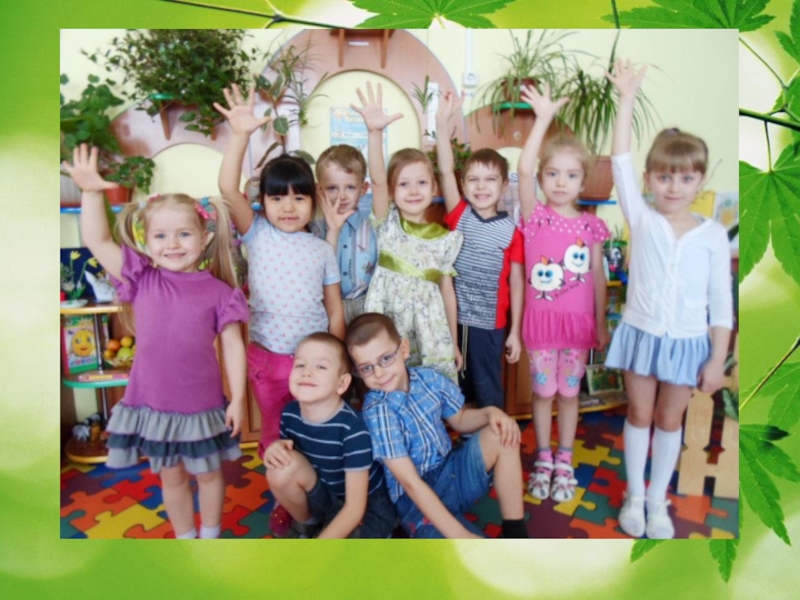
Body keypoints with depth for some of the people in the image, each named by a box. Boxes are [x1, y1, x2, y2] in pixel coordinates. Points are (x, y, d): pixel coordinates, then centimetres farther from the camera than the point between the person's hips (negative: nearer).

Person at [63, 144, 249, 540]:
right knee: (171, 477, 21)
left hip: (202, 404, -1)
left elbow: (232, 347, -5)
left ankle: (210, 534, 43)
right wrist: (91, 192, -17)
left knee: (208, 473, 19)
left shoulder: (218, 293, -9)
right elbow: (96, 241, -6)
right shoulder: (142, 280, -4)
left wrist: (237, 398, -6)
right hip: (152, 402, 2)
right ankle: (184, 536, 43)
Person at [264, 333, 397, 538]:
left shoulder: (352, 428, -30)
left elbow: (354, 508, -25)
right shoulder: (290, 414, -13)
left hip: (368, 508, -5)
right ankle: (307, 526, 5)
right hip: (325, 500, 5)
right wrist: (275, 449, -18)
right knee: (282, 467, -23)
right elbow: (282, 478, 6)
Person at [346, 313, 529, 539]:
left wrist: (490, 412, -8)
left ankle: (515, 534, -2)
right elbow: (411, 483, -25)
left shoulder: (429, 378, -5)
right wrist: (461, 535, -30)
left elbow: (459, 420, 14)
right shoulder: (377, 411, -23)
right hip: (417, 498, -8)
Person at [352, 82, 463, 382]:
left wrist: (454, 342, 8)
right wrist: (375, 132, -33)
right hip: (386, 327, -1)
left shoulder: (445, 238, 2)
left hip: (430, 330, 1)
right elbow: (377, 180, -18)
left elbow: (447, 290, 6)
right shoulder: (387, 224, -1)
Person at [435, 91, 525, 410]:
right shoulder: (459, 215, -2)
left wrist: (515, 332, -1)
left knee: (488, 390, 11)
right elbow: (445, 170, -14)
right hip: (453, 318, 2)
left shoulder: (511, 231, -6)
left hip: (489, 324, -2)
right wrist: (442, 123, -24)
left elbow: (517, 283, -2)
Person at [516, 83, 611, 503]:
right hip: (541, 318, -1)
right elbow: (523, 170, -22)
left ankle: (564, 461, 30)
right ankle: (543, 459, 28)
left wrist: (601, 323, 7)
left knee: (569, 391, 13)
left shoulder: (591, 226, 0)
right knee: (542, 390, 11)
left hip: (578, 320, 2)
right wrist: (544, 118, -25)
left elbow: (598, 277, 5)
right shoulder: (535, 217, -6)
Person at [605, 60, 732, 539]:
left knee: (670, 420, 15)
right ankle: (634, 496, 30)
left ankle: (658, 500, 32)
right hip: (642, 335, 0)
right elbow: (621, 162, -13)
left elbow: (721, 301, -3)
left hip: (688, 342, 0)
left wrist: (718, 358, -5)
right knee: (639, 415, 13)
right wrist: (628, 98, -15)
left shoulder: (714, 235, -5)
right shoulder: (641, 219, -5)